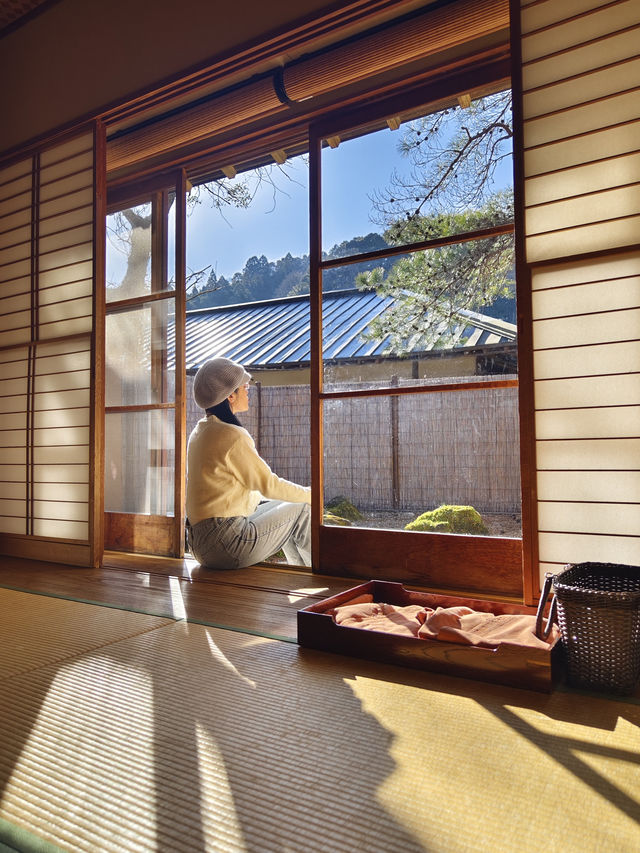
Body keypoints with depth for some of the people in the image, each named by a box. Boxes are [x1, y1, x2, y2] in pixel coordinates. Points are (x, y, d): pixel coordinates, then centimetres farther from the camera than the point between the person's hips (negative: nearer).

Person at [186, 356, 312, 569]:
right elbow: (268, 484, -12)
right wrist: (311, 494, 5)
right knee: (303, 511, 2)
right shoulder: (231, 435, -18)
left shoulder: (200, 431, 11)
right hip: (224, 546, -9)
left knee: (280, 507, 23)